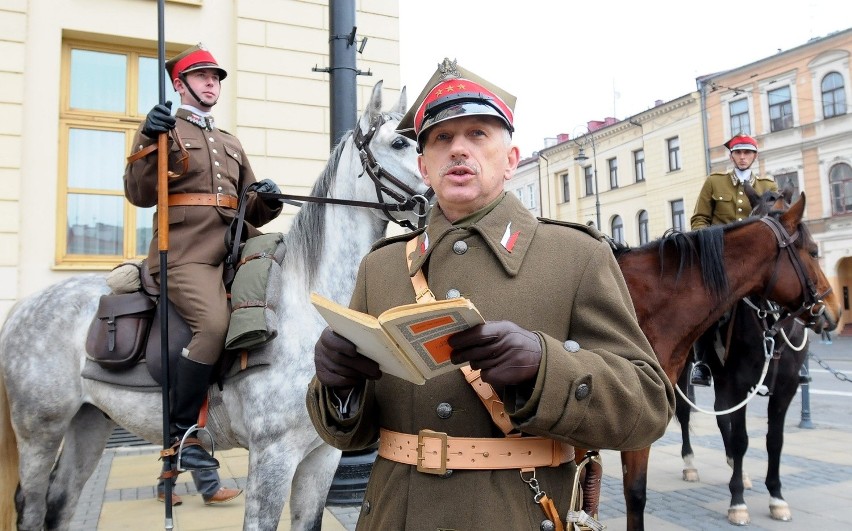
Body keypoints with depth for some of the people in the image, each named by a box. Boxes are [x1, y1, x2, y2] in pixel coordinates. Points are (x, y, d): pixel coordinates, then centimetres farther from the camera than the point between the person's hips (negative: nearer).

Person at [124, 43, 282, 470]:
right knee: (214, 325, -28)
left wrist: (268, 200, 2)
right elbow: (139, 194, -3)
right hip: (185, 254, -6)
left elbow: (252, 211, 24)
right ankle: (180, 433, -13)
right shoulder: (160, 127, 11)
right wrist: (151, 141, -16)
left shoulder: (230, 143, 27)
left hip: (233, 251, 7)